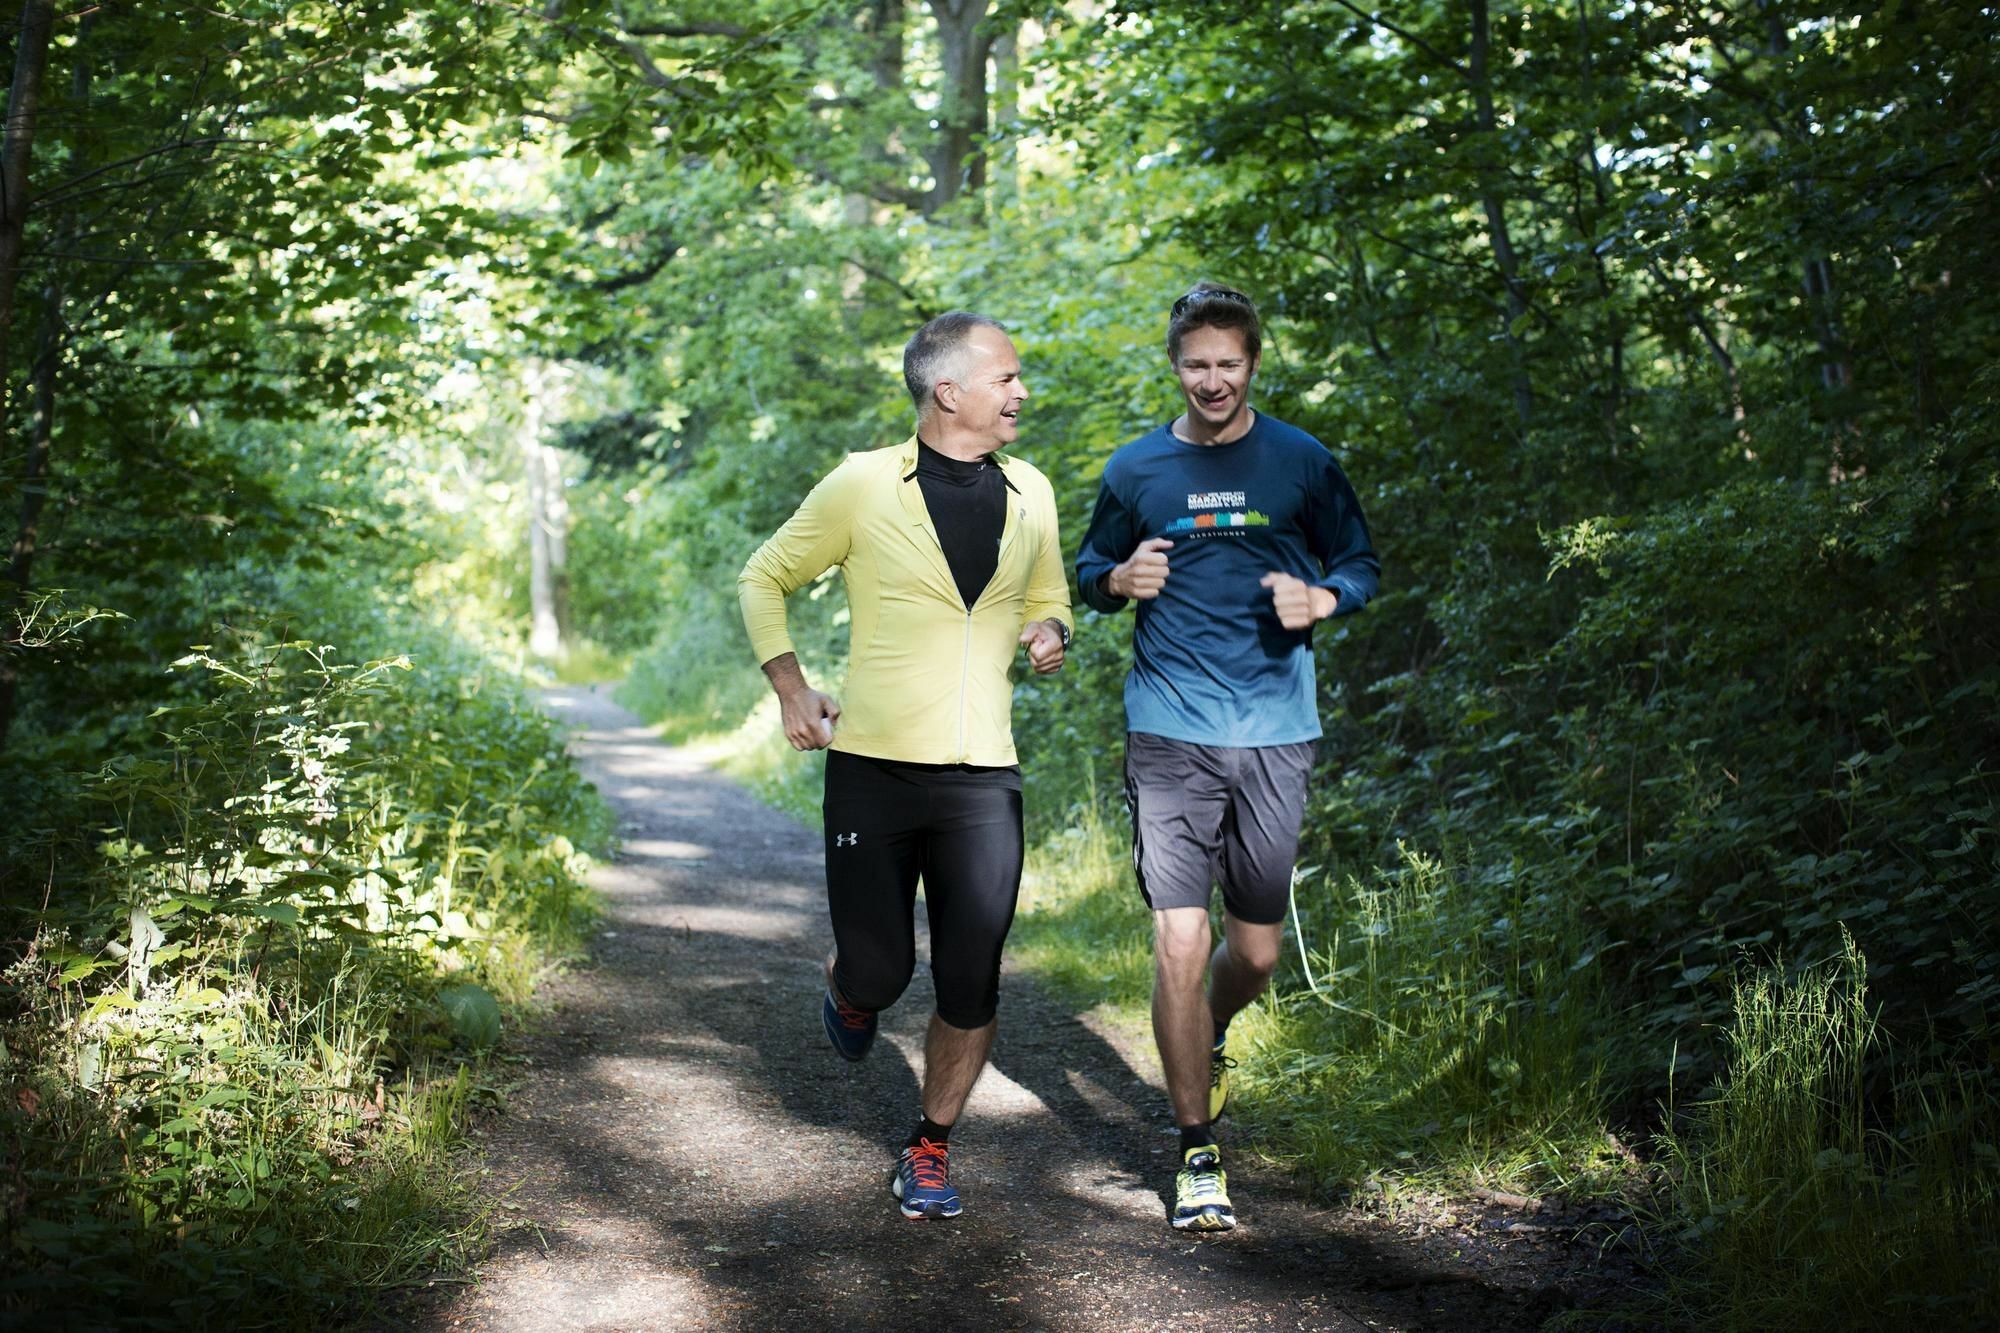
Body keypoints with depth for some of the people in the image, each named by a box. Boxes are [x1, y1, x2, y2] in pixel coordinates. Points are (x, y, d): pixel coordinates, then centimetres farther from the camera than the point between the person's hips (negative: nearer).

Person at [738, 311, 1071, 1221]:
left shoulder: (1030, 495, 8)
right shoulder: (865, 486, -4)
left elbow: (1047, 596, 25)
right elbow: (764, 578, 7)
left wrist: (1050, 634, 2)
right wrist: (790, 692, 0)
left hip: (982, 779, 3)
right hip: (872, 769, -3)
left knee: (971, 988, -1)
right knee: (878, 970, 1)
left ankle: (930, 1151, 21)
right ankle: (850, 995, 40)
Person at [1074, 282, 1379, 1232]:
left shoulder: (1301, 463, 4)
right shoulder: (1136, 468, 6)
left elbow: (1361, 564, 12)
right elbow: (1089, 574, 15)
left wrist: (1319, 599, -10)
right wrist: (1119, 580, -8)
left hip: (1275, 734, 1)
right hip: (1170, 734, -1)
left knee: (1256, 951, 9)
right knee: (1180, 946, -9)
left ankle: (1211, 1041, 45)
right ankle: (1198, 1153, 4)